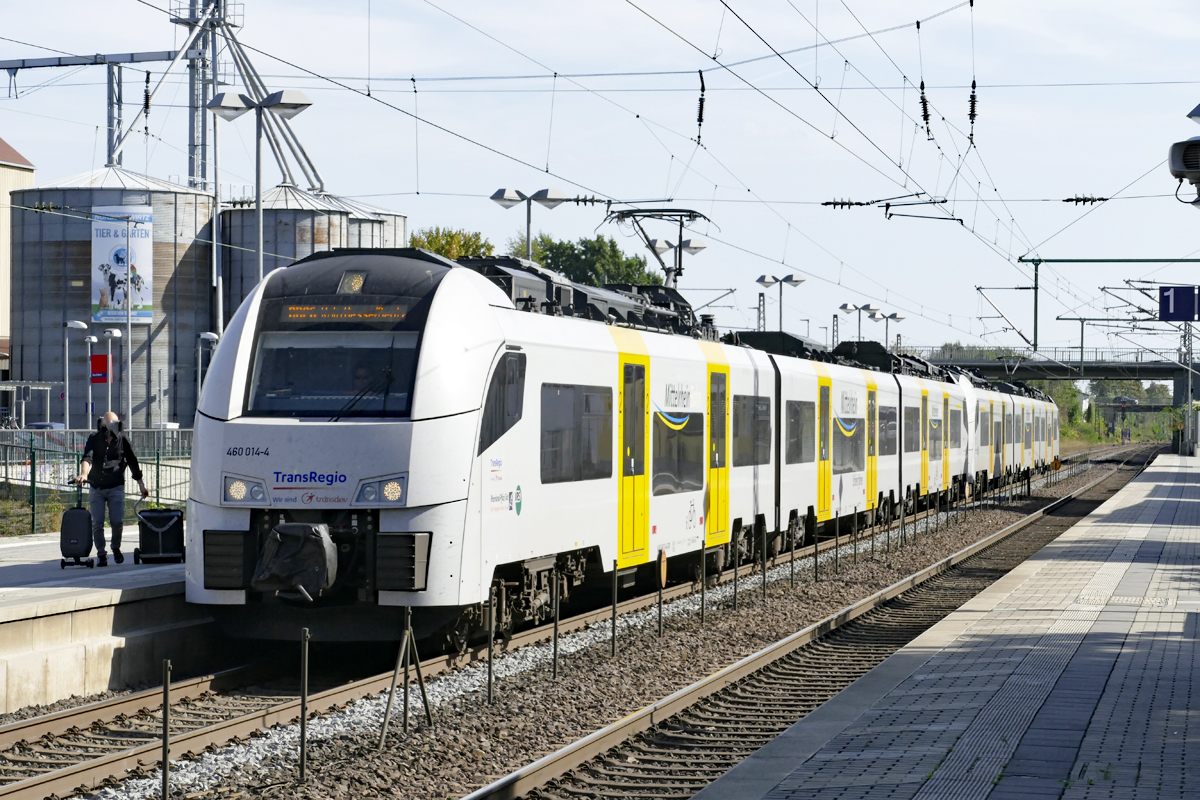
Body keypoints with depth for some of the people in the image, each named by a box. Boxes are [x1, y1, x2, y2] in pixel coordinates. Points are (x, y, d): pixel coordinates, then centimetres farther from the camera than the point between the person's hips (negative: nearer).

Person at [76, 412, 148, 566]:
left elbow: (133, 462, 9)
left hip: (116, 487, 0)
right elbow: (87, 458, -15)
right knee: (97, 523, -3)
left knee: (117, 521, -8)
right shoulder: (94, 439, 0)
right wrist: (84, 474, -35)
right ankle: (101, 555, 8)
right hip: (96, 488, 0)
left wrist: (141, 485, 11)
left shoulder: (122, 440, 2)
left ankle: (116, 548, 18)